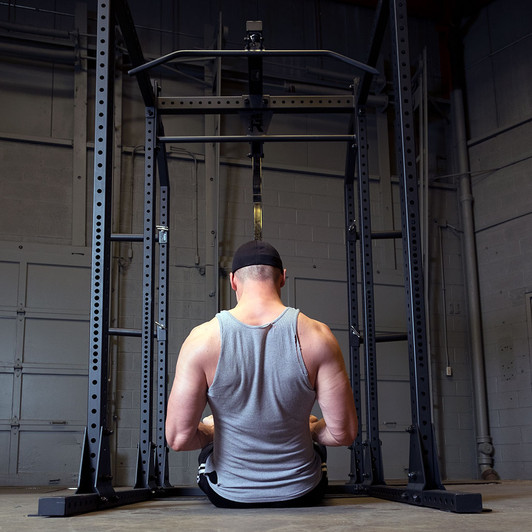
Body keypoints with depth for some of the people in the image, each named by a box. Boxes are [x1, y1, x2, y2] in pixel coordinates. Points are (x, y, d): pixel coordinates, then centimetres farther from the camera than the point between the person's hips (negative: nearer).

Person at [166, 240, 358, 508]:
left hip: (227, 495, 0)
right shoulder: (316, 337, -17)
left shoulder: (202, 340, -18)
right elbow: (343, 433, -14)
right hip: (301, 495, 1)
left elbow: (179, 438, -17)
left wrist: (212, 433, 5)